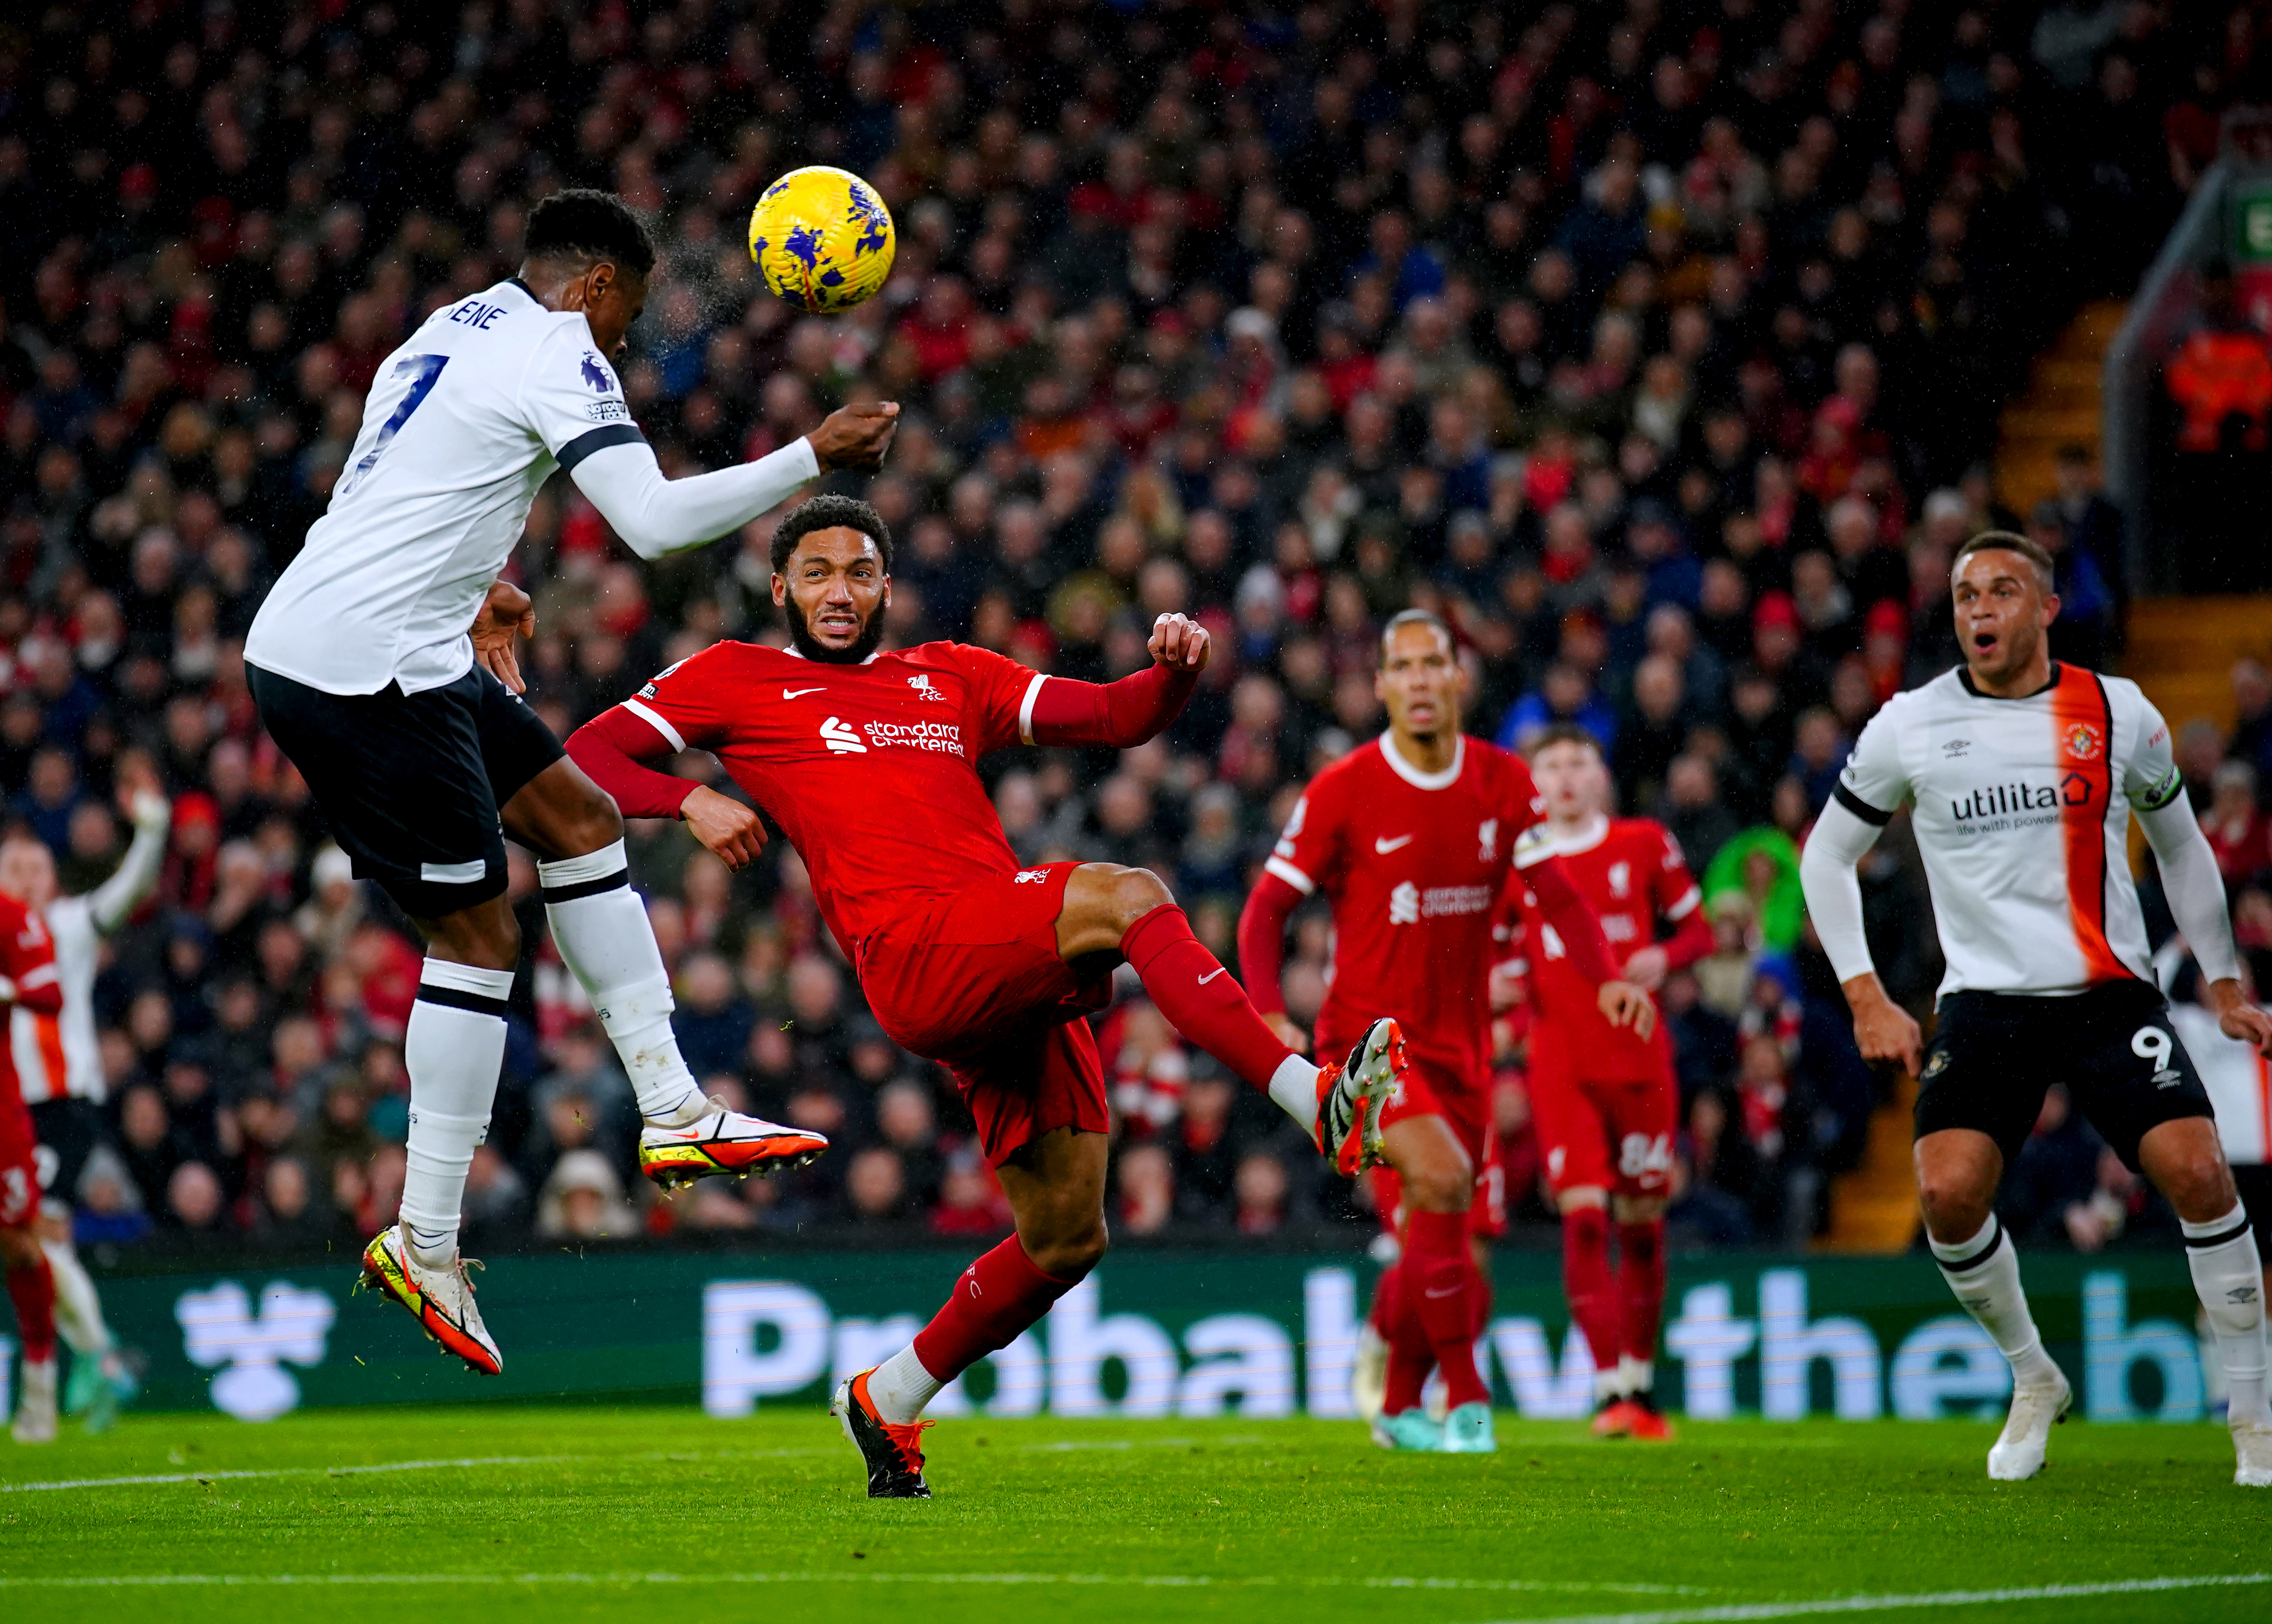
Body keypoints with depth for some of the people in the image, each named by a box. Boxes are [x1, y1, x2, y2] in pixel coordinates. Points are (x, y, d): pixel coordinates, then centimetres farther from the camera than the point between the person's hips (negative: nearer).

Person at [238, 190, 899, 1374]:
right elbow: (656, 521, -18)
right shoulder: (556, 354, -10)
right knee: (479, 932, -5)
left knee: (576, 817, 15)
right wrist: (812, 458, -11)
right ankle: (424, 1243, -1)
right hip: (366, 666, -10)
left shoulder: (453, 332, 19)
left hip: (308, 644, 10)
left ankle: (672, 1111, 12)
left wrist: (475, 585, 38)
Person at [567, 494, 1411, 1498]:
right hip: (917, 956, -6)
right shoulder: (738, 680, 17)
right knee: (1126, 897, -30)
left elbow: (1117, 719, 23)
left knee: (1067, 1237, 3)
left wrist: (1175, 670, 0)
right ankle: (1321, 1104, -41)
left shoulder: (950, 678, 28)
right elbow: (584, 759, 12)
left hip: (1019, 979, 6)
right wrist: (691, 800, -8)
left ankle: (888, 1401, 24)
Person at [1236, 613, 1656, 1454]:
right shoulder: (1342, 792, -9)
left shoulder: (1504, 783, 2)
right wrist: (1270, 1018, -19)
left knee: (1442, 1238, 6)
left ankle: (1399, 1406, 29)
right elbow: (1266, 909, -4)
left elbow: (1558, 895, 2)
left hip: (1460, 1041, 5)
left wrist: (1608, 979, -16)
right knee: (1441, 1176, -27)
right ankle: (1465, 1398, -17)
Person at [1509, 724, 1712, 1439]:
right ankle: (1608, 1389, -17)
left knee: (1641, 1221, 5)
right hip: (1561, 1065, -1)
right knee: (1584, 1213, -15)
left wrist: (1664, 958, -10)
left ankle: (1641, 1386, 19)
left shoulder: (1644, 844, 5)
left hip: (1640, 1058, 1)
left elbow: (1699, 931, 11)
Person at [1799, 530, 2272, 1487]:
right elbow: (1827, 857, 10)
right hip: (1984, 1003, 0)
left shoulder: (2119, 714, 2)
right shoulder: (1909, 727, 0)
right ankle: (2033, 1382, 9)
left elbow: (2179, 844, 17)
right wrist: (1865, 997, 2)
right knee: (1948, 1193, -19)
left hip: (2111, 995, 0)